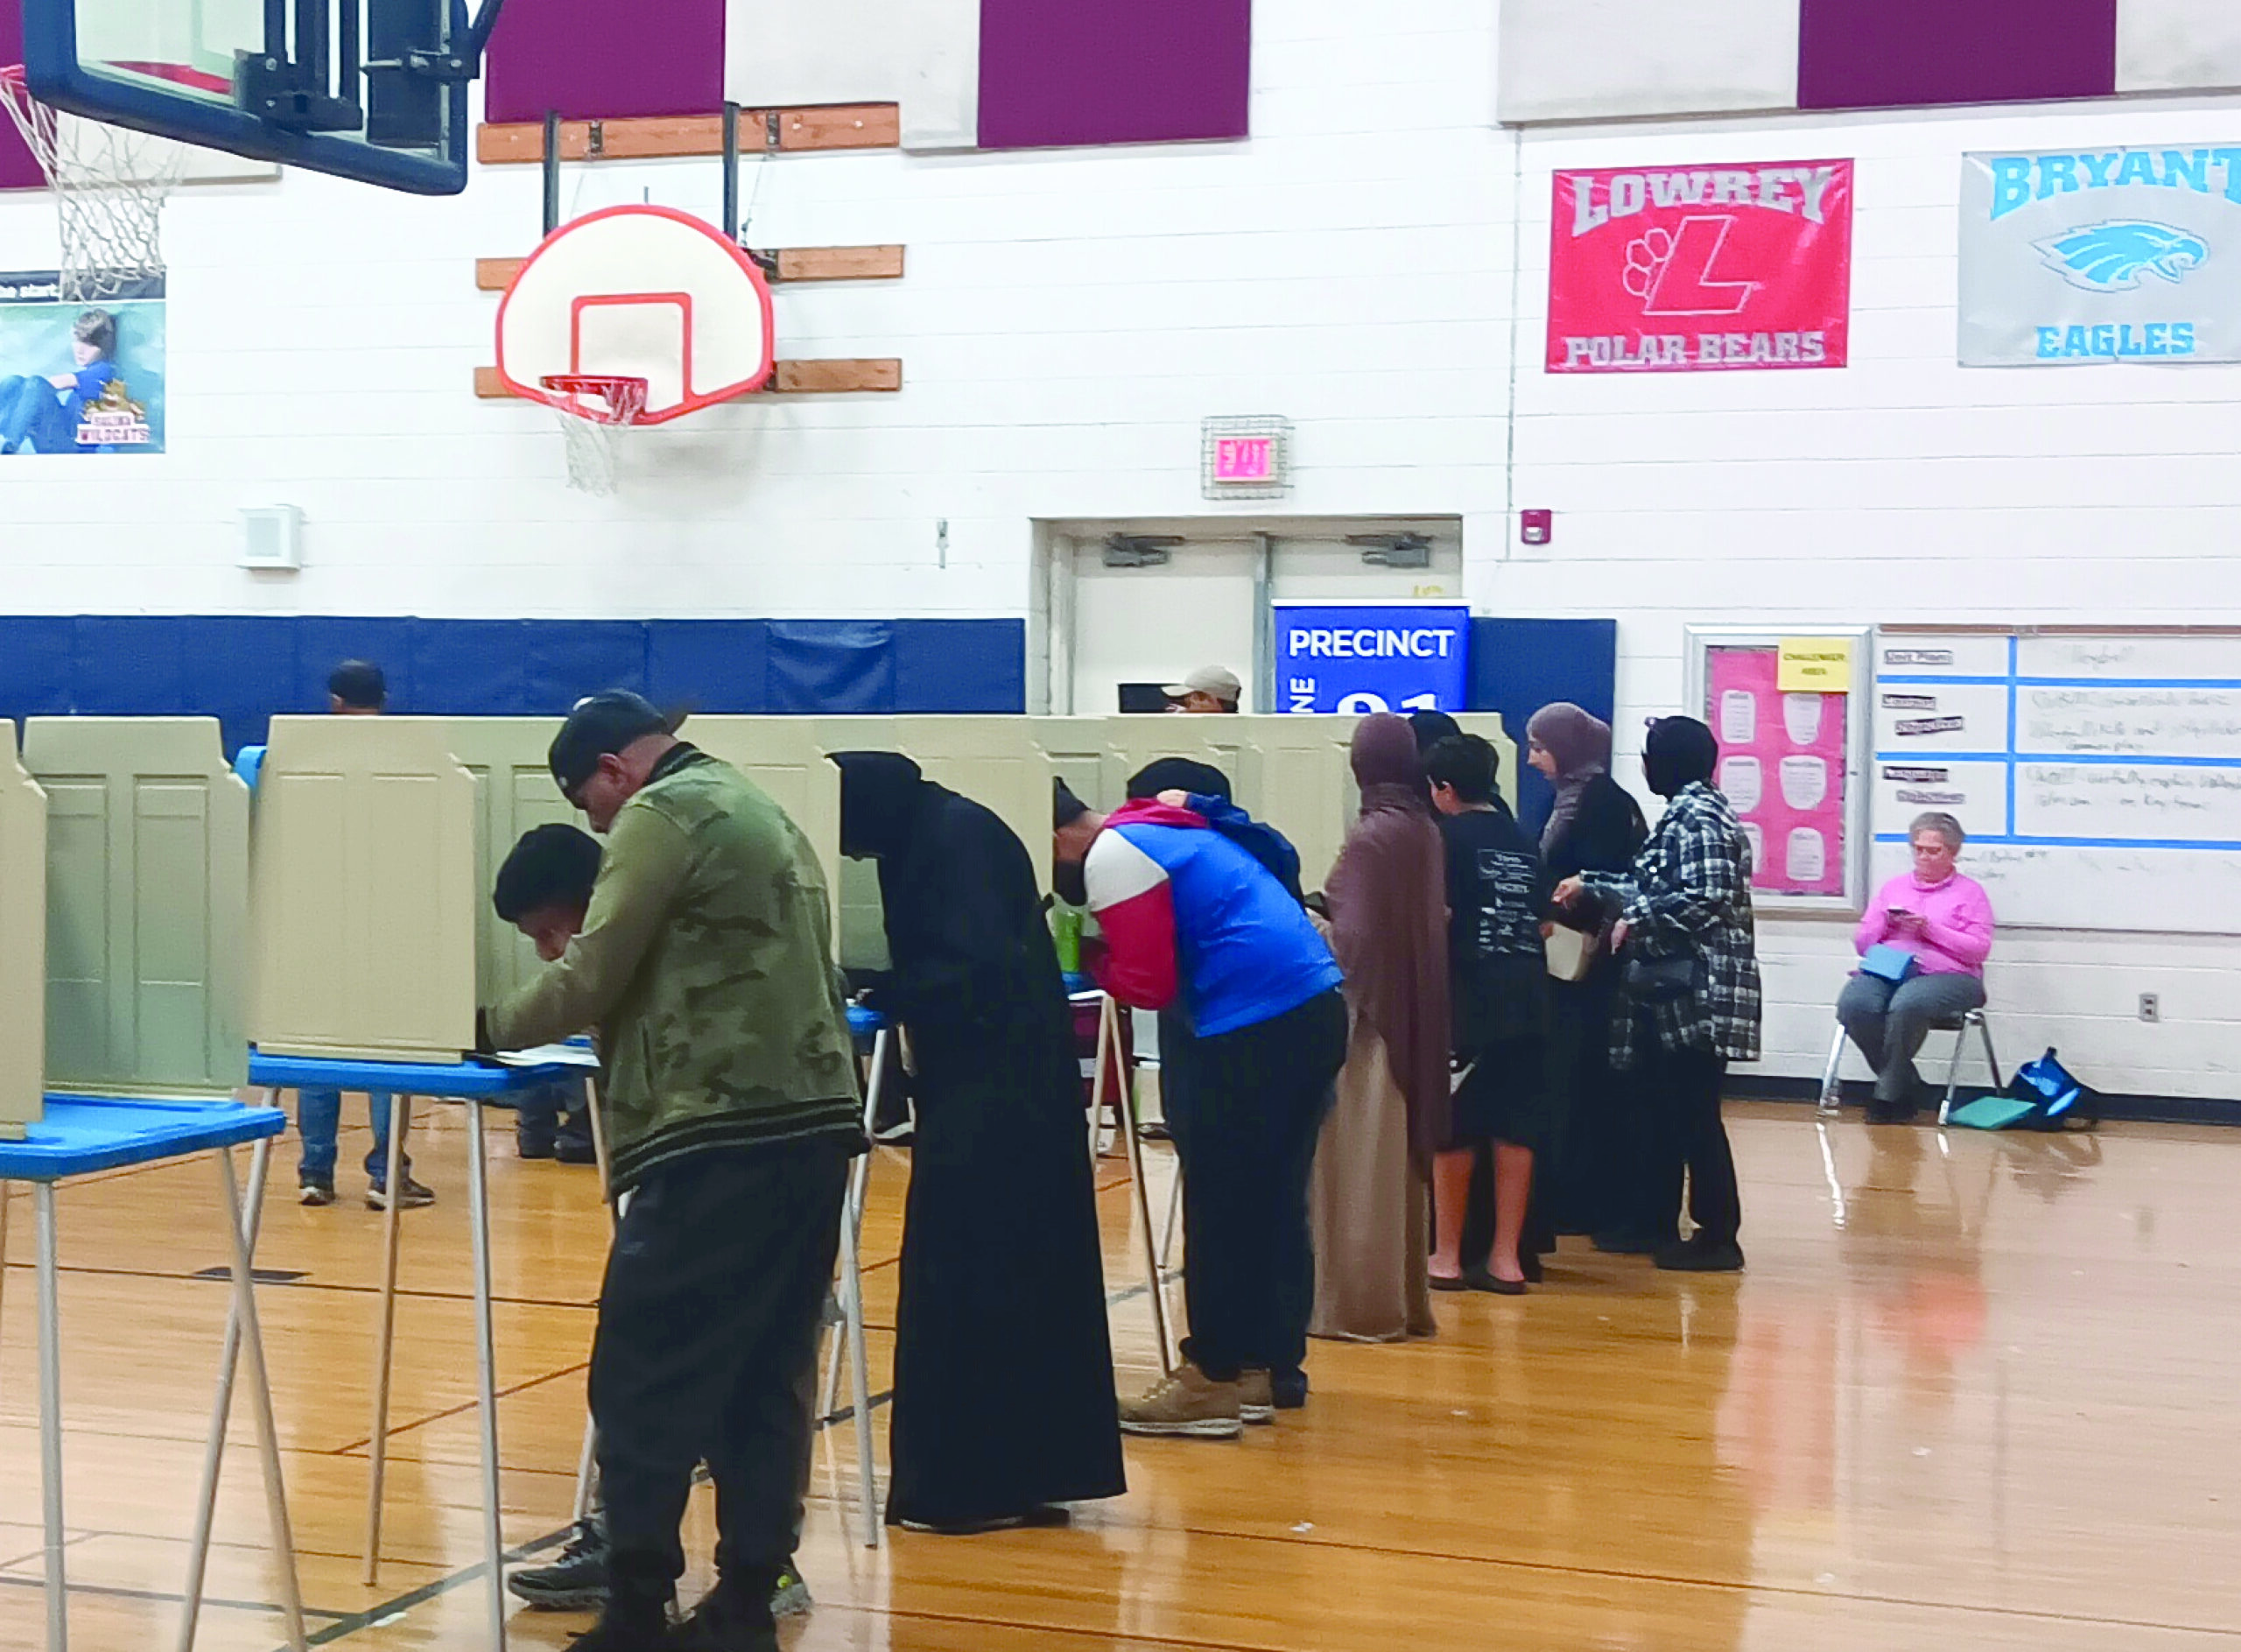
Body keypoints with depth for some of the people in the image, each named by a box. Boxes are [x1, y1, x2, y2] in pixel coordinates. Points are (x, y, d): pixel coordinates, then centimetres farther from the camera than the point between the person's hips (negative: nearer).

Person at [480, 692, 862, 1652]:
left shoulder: (662, 814, -4)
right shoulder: (761, 813, 24)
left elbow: (590, 981, -7)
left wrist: (490, 1025, 8)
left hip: (725, 1134, -9)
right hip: (812, 1123, 9)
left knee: (644, 1383, -3)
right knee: (767, 1378, 9)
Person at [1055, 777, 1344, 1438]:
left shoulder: (1111, 857, -7)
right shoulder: (1163, 832, 23)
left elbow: (1147, 984, -10)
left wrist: (1090, 958, 7)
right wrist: (1108, 951, 15)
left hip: (1257, 1025, -10)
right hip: (1315, 1006, 10)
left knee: (1220, 1208, -2)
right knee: (1274, 1202, 14)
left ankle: (1212, 1381, 2)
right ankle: (1270, 1367, 21)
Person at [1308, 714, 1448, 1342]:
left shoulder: (1371, 837, -17)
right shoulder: (1425, 831, 7)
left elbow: (1356, 935, -18)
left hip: (1369, 1016, -8)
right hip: (1414, 1019, 8)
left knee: (1360, 1166, -1)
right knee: (1398, 1164, 14)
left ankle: (1359, 1305, 3)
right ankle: (1403, 1300, 20)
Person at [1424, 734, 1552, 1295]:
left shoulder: (1450, 837, -5)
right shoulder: (1523, 841, 13)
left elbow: (1438, 914, -14)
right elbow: (1545, 923, 13)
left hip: (1468, 997, -5)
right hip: (1526, 996, 5)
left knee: (1453, 1129, 4)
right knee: (1515, 1129, 6)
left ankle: (1447, 1256, 10)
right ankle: (1506, 1258, 8)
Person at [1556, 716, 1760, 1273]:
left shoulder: (1697, 816, -13)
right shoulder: (1685, 813, 16)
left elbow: (1705, 897, -22)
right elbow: (1652, 887, 18)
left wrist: (1636, 920, -14)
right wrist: (1590, 888, 19)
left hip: (1697, 992, -10)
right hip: (1673, 989, 10)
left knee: (1693, 1112, -6)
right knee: (1663, 1106, 14)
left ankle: (1718, 1237, -1)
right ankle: (1652, 1221, 22)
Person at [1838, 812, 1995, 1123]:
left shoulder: (1970, 892, 14)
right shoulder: (1894, 887, 26)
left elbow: (1979, 949, 0)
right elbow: (1862, 943, 20)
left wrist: (1932, 930, -10)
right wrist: (1885, 923, -1)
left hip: (1946, 974, -4)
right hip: (1886, 971, 4)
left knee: (1907, 1003, -39)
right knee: (1852, 1004, -31)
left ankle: (1889, 1094, -22)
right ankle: (1907, 1085, -15)